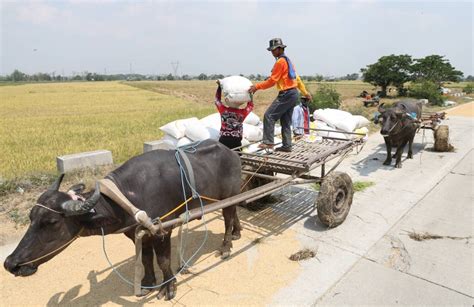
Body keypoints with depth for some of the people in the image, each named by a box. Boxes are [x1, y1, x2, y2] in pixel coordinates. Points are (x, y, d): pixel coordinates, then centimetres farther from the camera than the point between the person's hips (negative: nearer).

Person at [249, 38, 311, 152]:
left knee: (269, 116, -12)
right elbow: (297, 78, 23)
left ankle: (268, 142, -15)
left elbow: (272, 81, -14)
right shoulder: (287, 60, 20)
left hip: (286, 94, -10)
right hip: (293, 94, 10)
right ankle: (287, 146, 15)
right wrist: (305, 92, 27)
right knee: (286, 121, 12)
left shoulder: (280, 61, -10)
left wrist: (257, 86, -12)